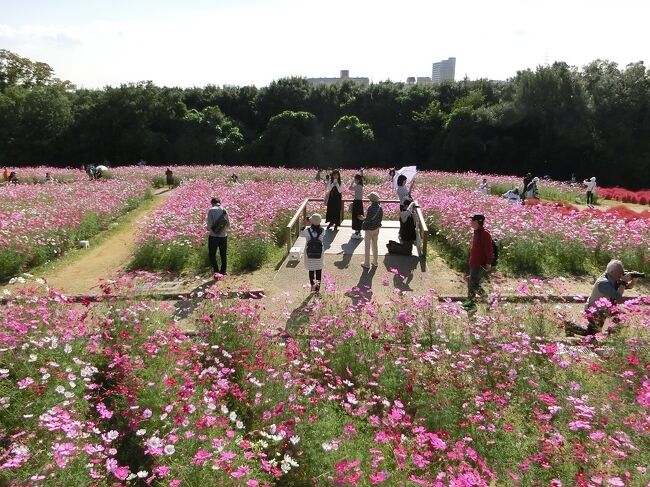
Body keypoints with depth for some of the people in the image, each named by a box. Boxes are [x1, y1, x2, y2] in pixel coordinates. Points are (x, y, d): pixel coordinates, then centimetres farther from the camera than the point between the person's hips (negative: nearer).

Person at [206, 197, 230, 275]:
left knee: (212, 254, 8)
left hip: (213, 236, -4)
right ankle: (223, 271, 21)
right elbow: (228, 224, 6)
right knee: (223, 254, 15)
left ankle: (216, 271, 0)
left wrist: (209, 229, 9)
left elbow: (209, 224, -12)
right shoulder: (224, 210, 3)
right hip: (223, 236, 4)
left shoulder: (211, 210, -8)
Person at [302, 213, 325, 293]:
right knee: (319, 270, 18)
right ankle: (318, 288, 28)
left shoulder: (307, 230, -23)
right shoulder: (322, 231, -19)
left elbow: (302, 234, -4)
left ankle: (312, 287, 25)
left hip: (309, 254, -1)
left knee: (311, 271, 16)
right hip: (319, 254, 1)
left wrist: (305, 225, 0)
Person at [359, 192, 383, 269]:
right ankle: (375, 262, 29)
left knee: (367, 247, 6)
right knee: (375, 245, 19)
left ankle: (367, 264, 12)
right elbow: (380, 218, 4)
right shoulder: (380, 208, -4)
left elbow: (368, 219, -23)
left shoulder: (371, 208, -23)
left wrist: (363, 218, -4)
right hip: (376, 229, 6)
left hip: (369, 229, -6)